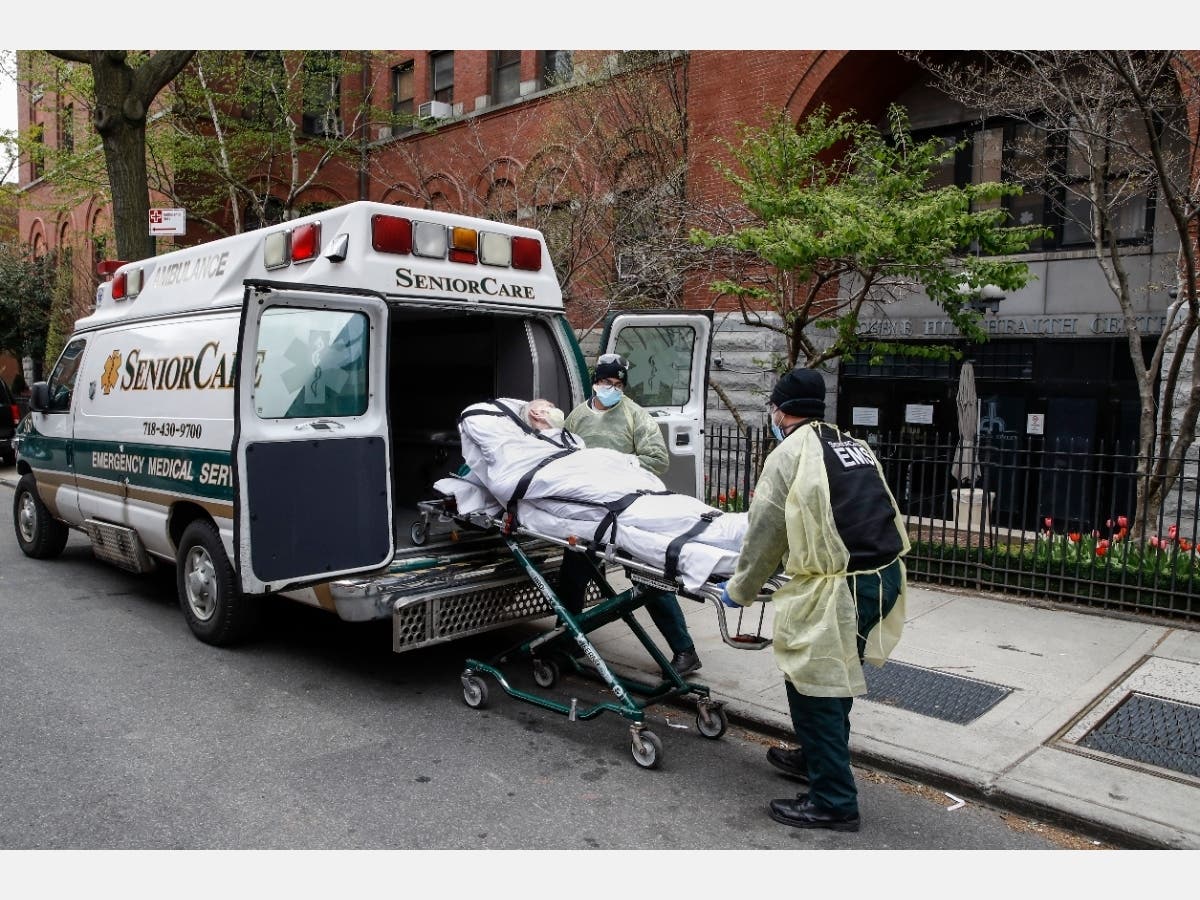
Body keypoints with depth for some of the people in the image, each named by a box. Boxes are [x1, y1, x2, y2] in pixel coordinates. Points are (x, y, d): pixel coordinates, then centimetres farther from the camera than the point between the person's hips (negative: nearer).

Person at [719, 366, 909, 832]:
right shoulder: (854, 446, 17)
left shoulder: (789, 454, -5)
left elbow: (764, 534, -2)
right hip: (885, 576, 9)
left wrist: (740, 590, 12)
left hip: (842, 588, -9)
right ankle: (817, 757, 41)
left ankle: (833, 801, 12)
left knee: (814, 686, 3)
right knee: (834, 676, 24)